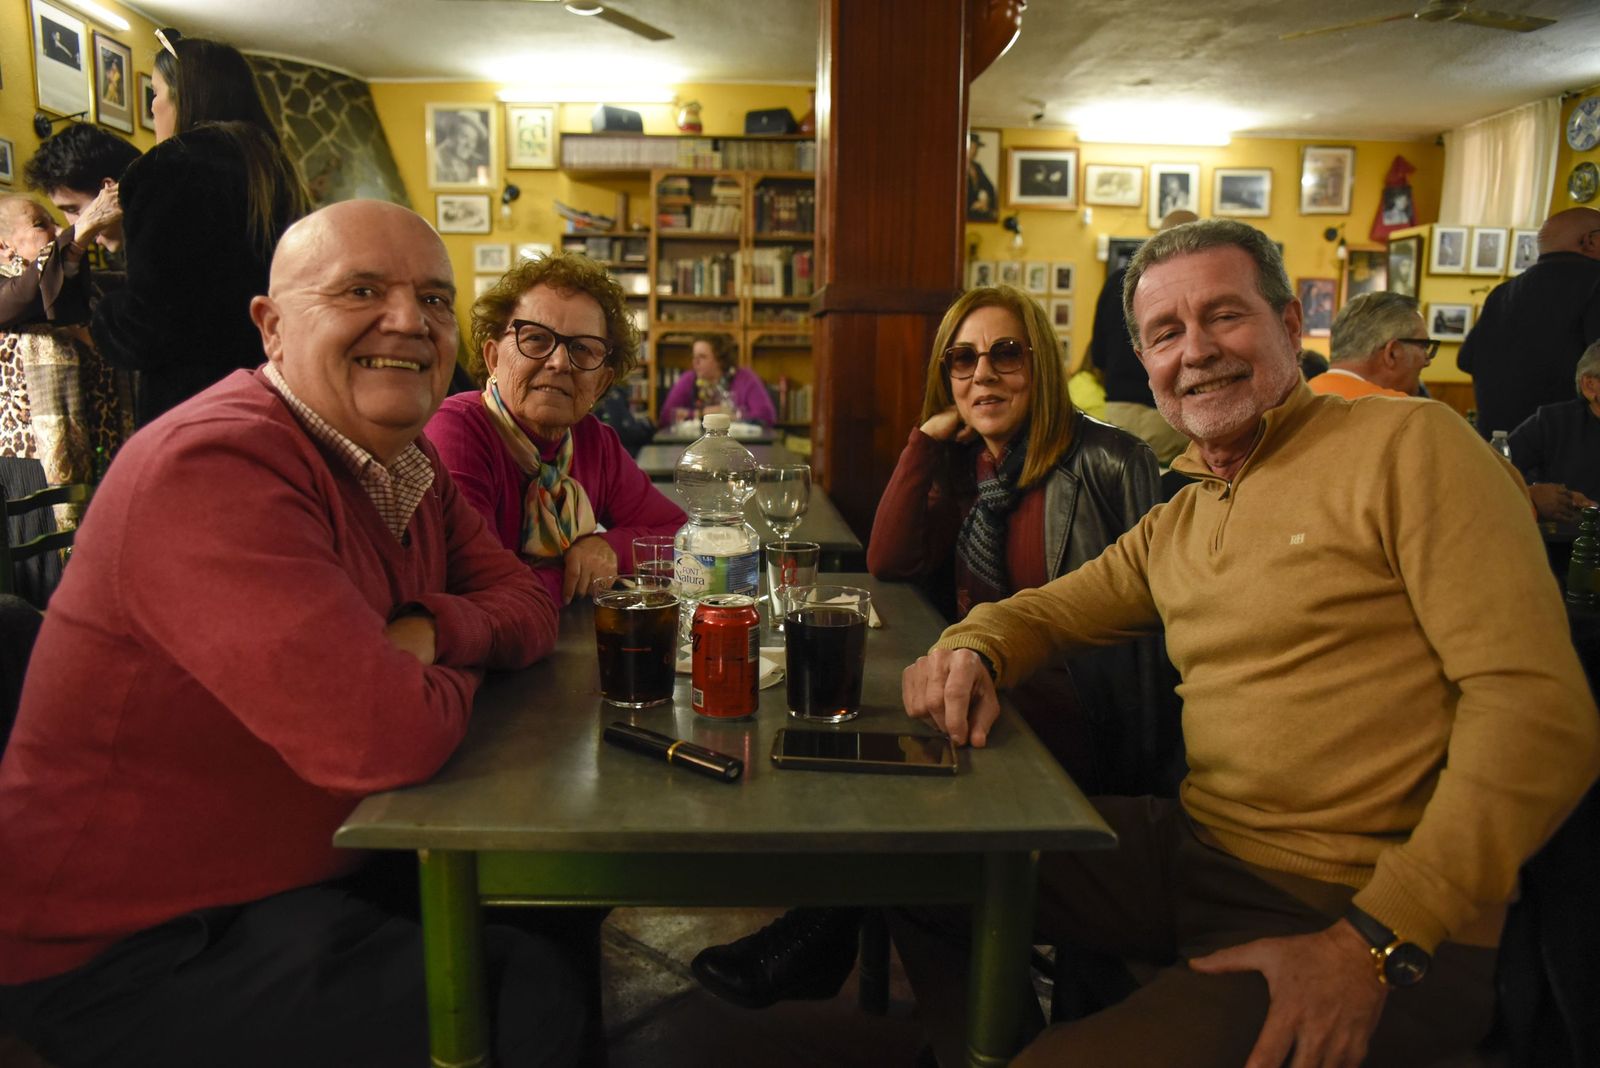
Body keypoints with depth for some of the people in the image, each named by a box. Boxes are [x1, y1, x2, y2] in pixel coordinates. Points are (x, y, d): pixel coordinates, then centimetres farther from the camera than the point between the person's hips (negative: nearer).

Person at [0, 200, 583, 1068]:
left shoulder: (410, 462, 2)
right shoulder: (213, 466, -27)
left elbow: (526, 604, 5)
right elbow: (383, 734, -36)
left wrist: (431, 630, -17)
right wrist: (457, 675, -13)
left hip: (328, 862, 9)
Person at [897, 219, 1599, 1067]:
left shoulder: (1409, 445, -10)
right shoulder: (1174, 525, 13)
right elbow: (1045, 611, 20)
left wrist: (1373, 943, -23)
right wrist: (972, 653, -6)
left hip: (1384, 922, -7)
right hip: (1193, 850, 7)